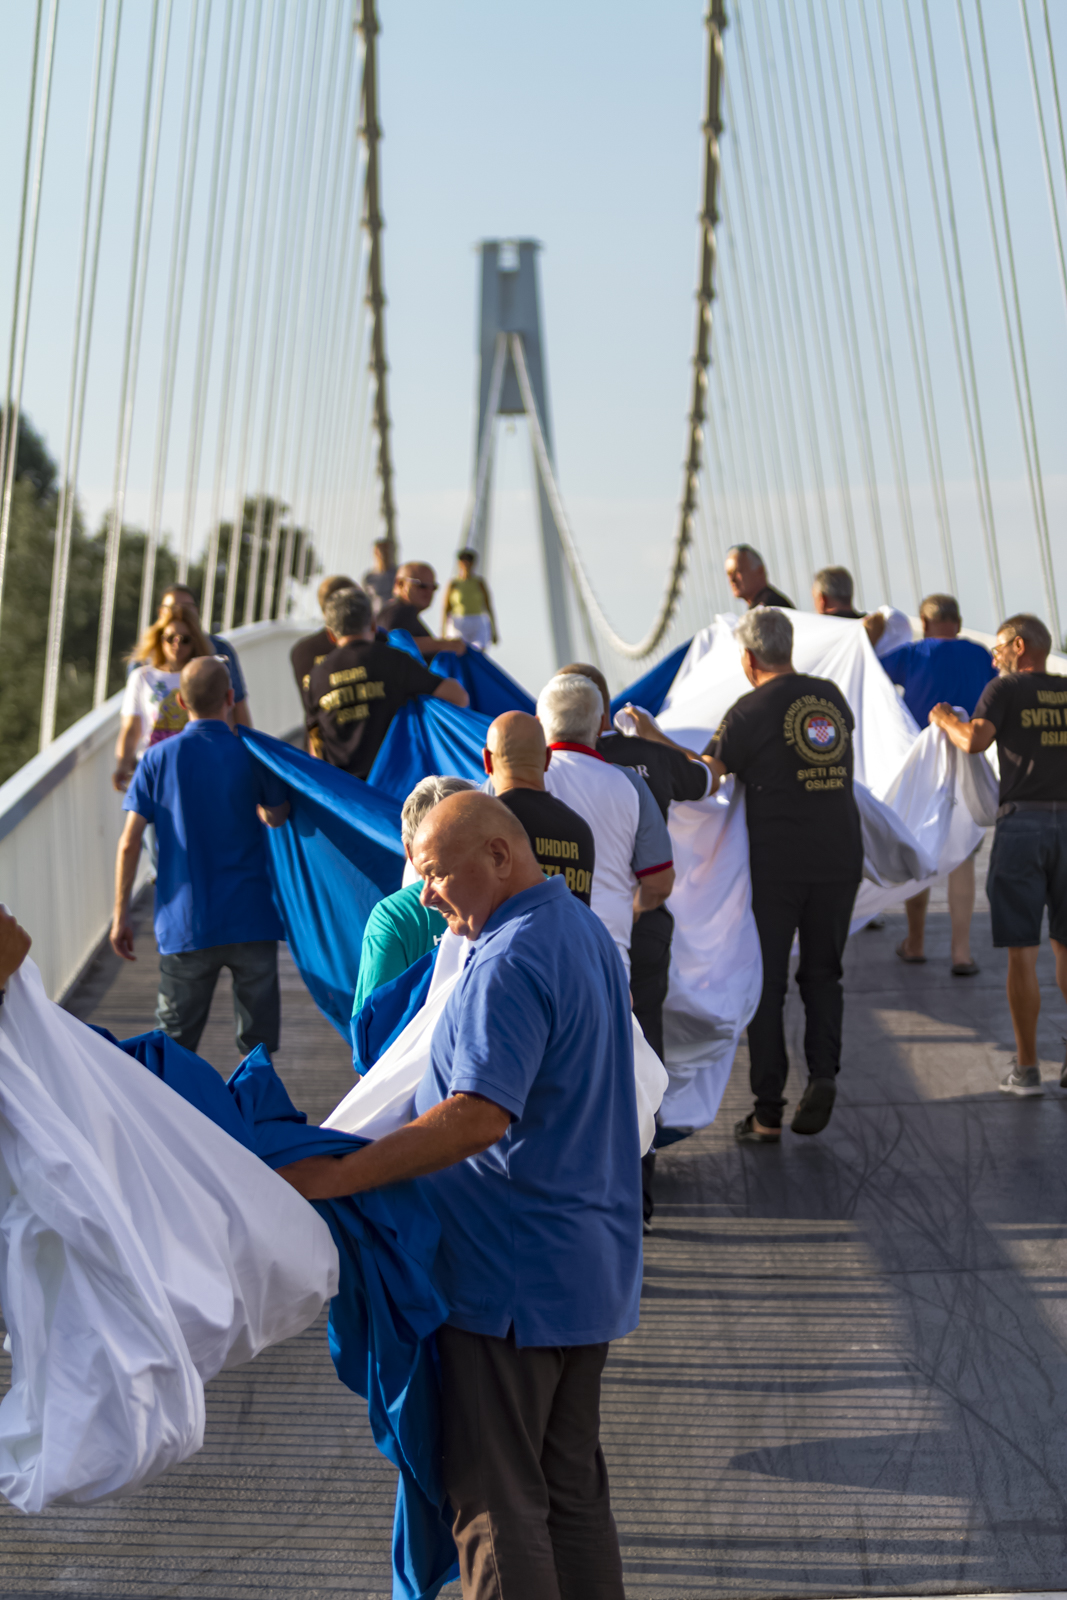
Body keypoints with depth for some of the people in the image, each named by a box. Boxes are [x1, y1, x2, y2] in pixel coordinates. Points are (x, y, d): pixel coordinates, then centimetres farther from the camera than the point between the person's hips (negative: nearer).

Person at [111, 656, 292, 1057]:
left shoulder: (159, 759, -2)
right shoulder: (252, 754, -4)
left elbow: (129, 844, -4)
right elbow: (279, 821, 5)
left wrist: (121, 915, 4)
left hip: (185, 926, 0)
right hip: (251, 919, 0)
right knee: (257, 1045, 10)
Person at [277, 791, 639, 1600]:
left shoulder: (509, 964, -20)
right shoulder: (587, 933, 12)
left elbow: (480, 1116, -31)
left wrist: (335, 1176, -31)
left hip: (512, 1281, -10)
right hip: (595, 1270, 10)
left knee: (496, 1500, -2)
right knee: (574, 1486, 17)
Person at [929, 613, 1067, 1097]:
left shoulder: (1005, 689, 1)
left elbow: (974, 741, -14)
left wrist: (945, 718, 4)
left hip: (1022, 822, -3)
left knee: (1021, 952, 1)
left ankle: (1026, 1068, 3)